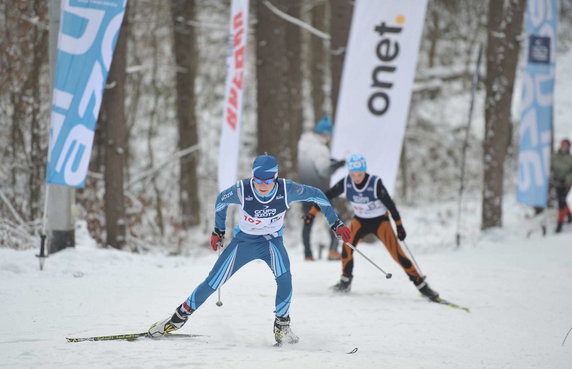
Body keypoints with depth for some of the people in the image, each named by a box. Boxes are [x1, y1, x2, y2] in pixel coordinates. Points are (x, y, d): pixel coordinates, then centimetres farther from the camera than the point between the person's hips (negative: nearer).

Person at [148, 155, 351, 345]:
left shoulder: (287, 189, -26)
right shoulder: (242, 190, -27)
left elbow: (316, 195, -10)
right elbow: (221, 200, -5)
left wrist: (336, 224, -8)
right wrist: (218, 230, 6)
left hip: (271, 241, 0)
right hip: (244, 241, 0)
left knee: (284, 277, -28)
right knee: (212, 283, -1)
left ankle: (282, 325, -8)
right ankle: (180, 316, 19)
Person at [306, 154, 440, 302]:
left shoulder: (375, 183, -26)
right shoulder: (346, 183, -16)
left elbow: (389, 204, -16)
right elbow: (328, 195, -3)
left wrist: (399, 226, -12)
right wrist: (312, 212, -5)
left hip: (380, 221, -3)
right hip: (360, 220, 3)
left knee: (396, 253, -14)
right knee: (347, 244, -22)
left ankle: (421, 284, -7)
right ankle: (345, 281, -4)